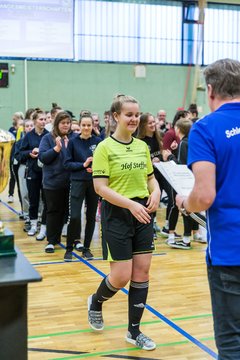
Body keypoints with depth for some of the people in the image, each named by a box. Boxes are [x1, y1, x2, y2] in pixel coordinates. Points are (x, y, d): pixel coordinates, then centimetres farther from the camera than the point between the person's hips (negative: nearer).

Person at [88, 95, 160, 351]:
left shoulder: (142, 146, 8)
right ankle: (95, 302, 30)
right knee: (121, 277, -3)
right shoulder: (105, 148, -9)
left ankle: (134, 331, 19)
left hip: (143, 214, 6)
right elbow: (100, 187, -15)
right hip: (117, 216, -5)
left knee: (141, 274, 5)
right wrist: (131, 204, -24)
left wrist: (156, 192, -4)